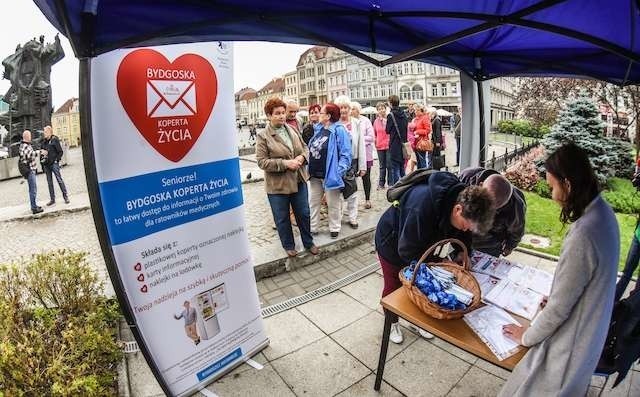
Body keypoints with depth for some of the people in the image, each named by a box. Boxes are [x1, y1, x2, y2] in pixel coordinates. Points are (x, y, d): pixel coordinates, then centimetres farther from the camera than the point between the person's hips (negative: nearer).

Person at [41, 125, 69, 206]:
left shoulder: (55, 140, -2)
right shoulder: (44, 142, 13)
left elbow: (60, 151, -5)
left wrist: (57, 160, -10)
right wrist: (42, 160, 8)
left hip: (54, 163, -6)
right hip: (46, 164, 6)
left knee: (59, 180, -6)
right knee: (49, 182, 7)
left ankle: (66, 196, 2)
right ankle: (52, 199, 12)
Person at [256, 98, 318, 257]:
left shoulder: (292, 130, 6)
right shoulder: (263, 136, -10)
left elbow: (305, 147, 14)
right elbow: (262, 161, -14)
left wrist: (302, 157, -9)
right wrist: (285, 163, -22)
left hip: (299, 181, 5)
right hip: (278, 184, -4)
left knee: (303, 214, 16)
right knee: (282, 218, 11)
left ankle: (308, 242, 36)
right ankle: (288, 245, 33)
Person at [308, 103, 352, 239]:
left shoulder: (339, 130, -12)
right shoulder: (318, 129, 10)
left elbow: (346, 154, -14)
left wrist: (339, 171, -22)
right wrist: (309, 168, 12)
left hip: (330, 175, -7)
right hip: (315, 175, 7)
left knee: (333, 204, 9)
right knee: (313, 202, 15)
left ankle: (334, 228, 26)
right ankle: (312, 228, 28)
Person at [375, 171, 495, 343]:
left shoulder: (463, 199, -22)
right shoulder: (422, 207, -46)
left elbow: (462, 235, -1)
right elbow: (407, 250, -34)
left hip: (421, 243, 6)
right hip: (393, 242, -6)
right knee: (394, 286, 10)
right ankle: (391, 322, 34)